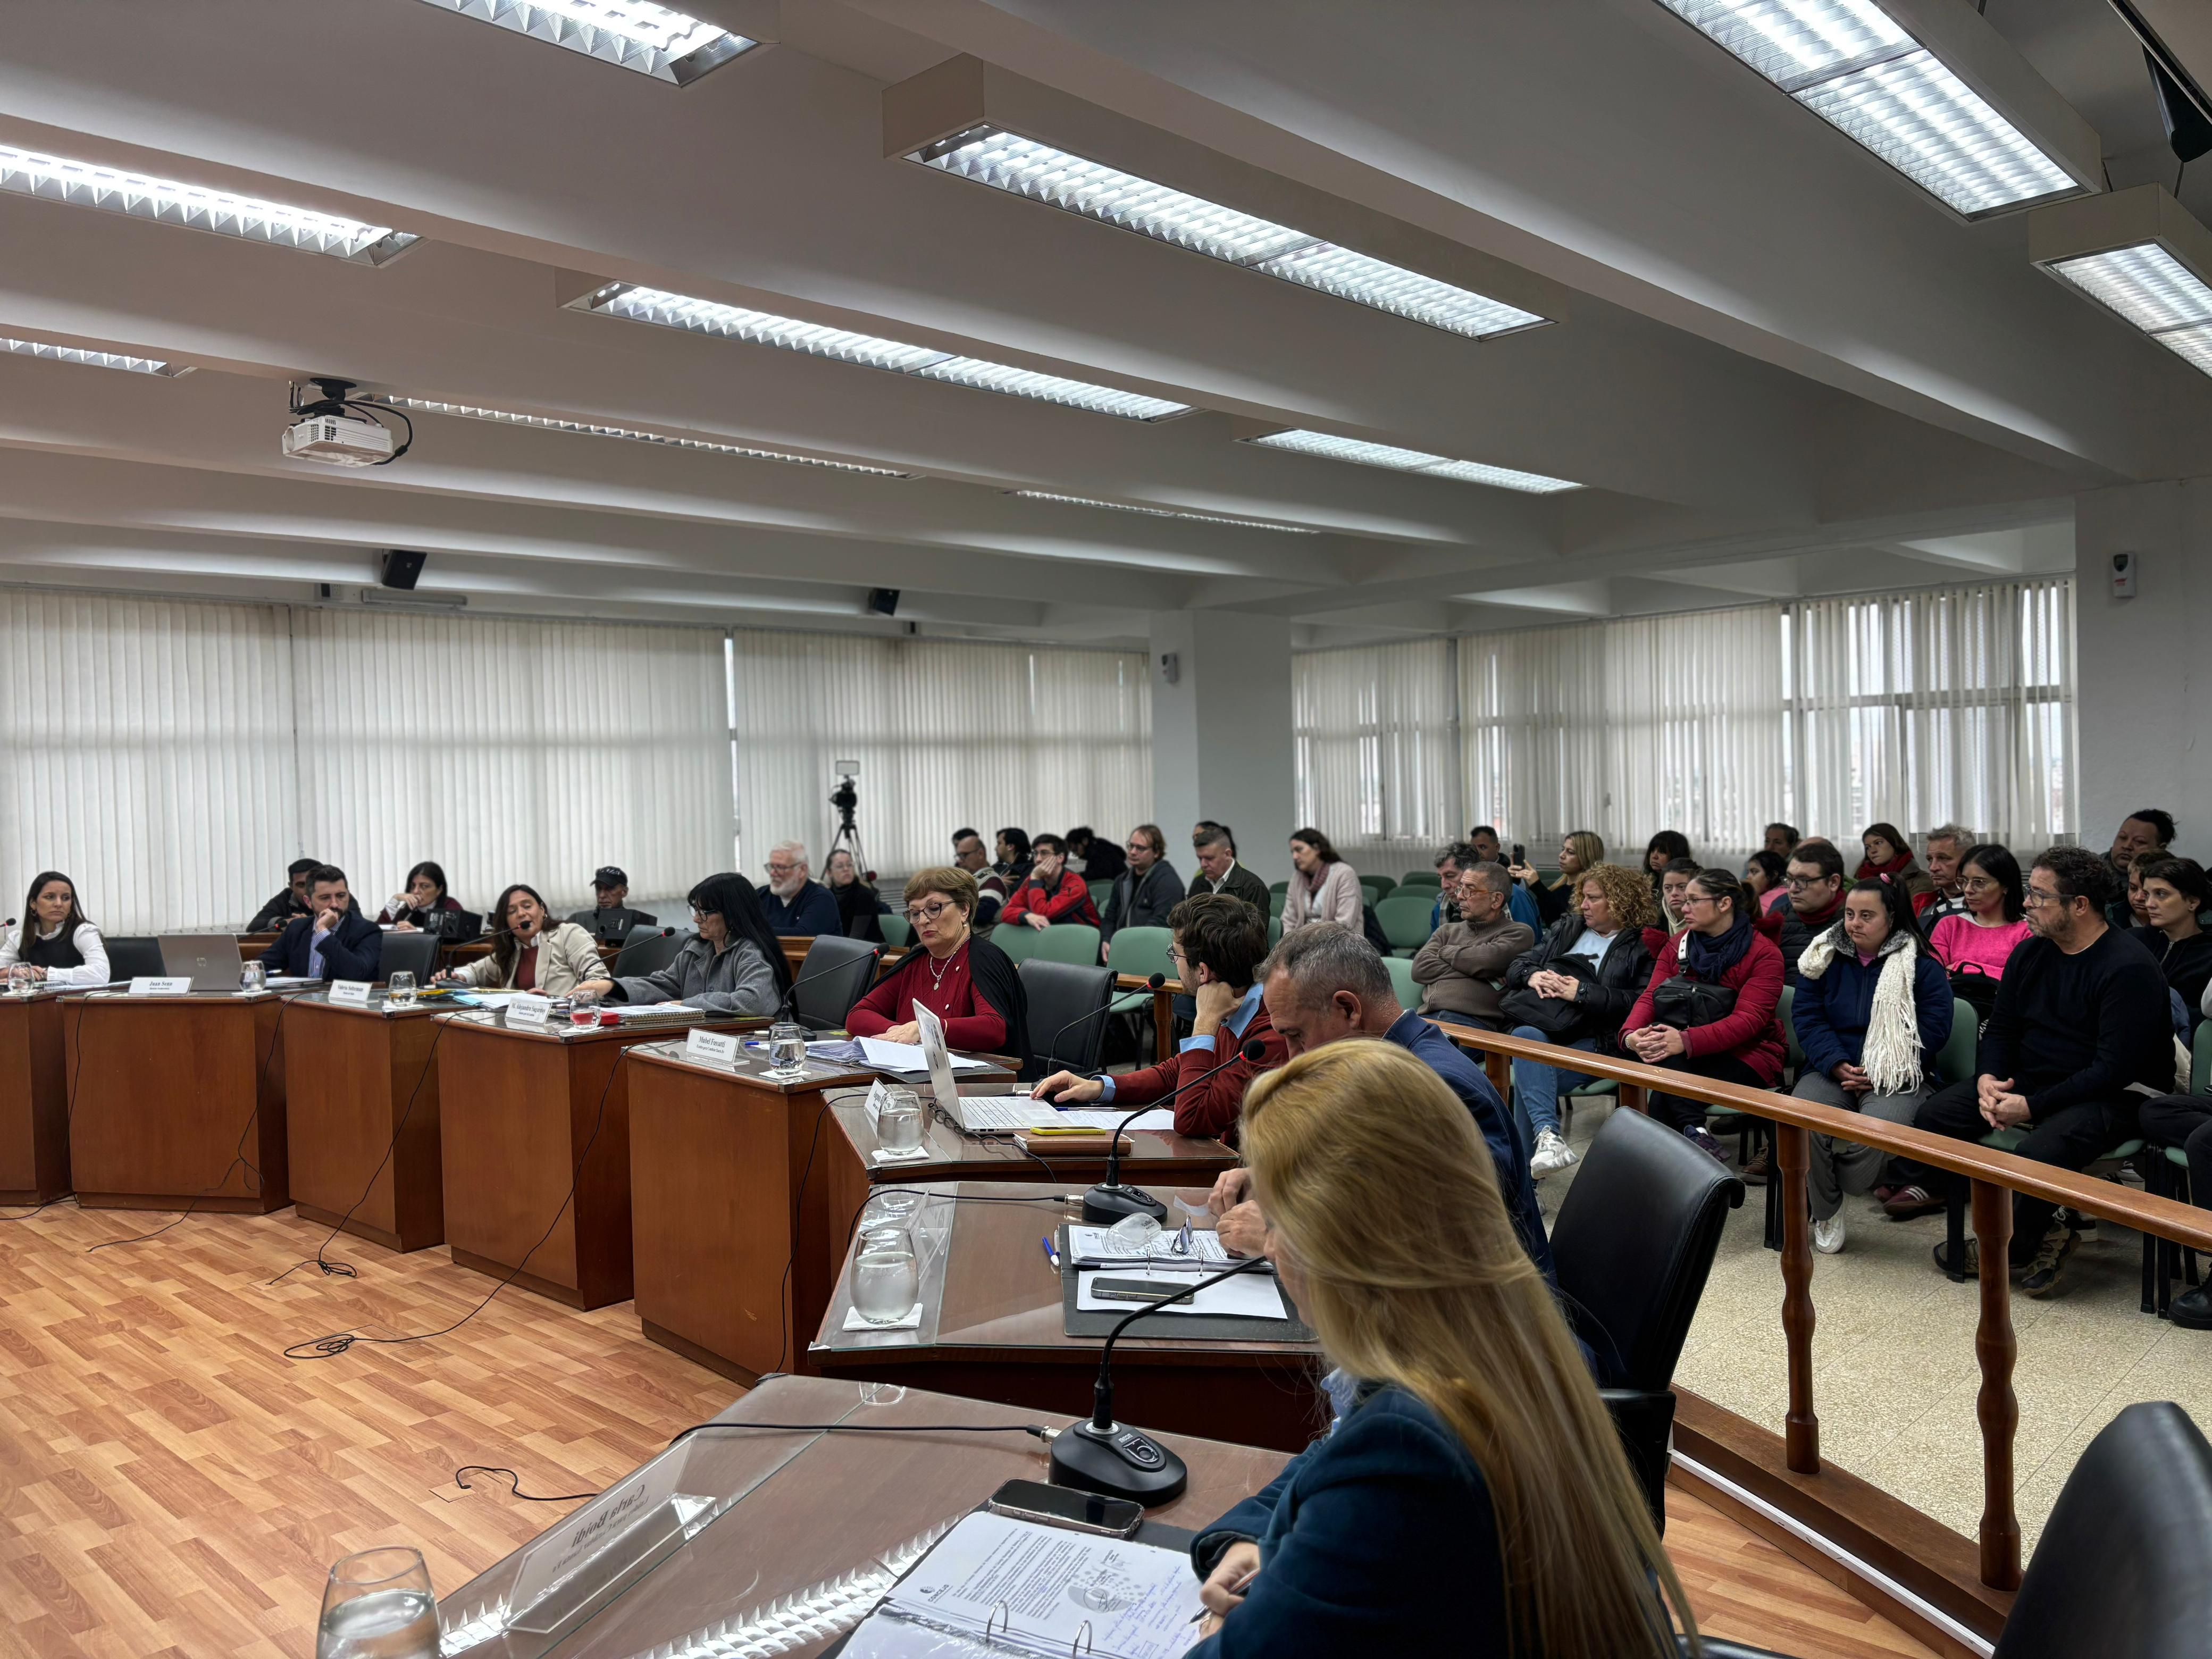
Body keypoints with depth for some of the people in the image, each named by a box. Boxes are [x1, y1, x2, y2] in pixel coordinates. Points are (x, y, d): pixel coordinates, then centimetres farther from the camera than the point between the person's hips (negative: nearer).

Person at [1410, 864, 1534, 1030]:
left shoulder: (1517, 933, 12)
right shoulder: (1448, 931, 27)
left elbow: (1489, 961, -8)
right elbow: (1420, 968, 10)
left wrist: (1447, 952, 10)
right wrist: (1472, 969, 0)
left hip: (1475, 1023, -5)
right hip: (1428, 1018, 5)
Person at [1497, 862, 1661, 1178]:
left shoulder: (1643, 946, 8)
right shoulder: (1566, 929, 26)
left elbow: (1640, 1002, -8)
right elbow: (1516, 965, 23)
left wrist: (1582, 993, -11)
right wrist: (1533, 975, 0)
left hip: (1595, 1039, -4)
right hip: (1541, 1025, 4)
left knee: (1528, 1077, -32)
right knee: (1525, 1037, -35)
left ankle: (1522, 1170, -29)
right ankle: (1547, 1134, -49)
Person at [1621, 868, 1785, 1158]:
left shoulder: (1764, 954, -6)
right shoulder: (1678, 944, 12)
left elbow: (1748, 1020, -19)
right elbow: (1650, 996, 3)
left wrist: (1686, 1042, -34)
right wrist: (1631, 1035, -21)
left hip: (1745, 1055, -4)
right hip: (1688, 1057, 4)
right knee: (1662, 1054, -33)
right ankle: (1695, 1132, -35)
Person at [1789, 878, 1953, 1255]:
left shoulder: (1921, 966, 1)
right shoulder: (1825, 957, 10)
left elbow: (1933, 1030, -6)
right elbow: (1807, 1016, 3)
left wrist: (1879, 1073, -14)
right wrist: (1837, 1065, -14)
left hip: (1897, 1078, -3)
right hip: (1832, 1072, 3)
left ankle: (1834, 1189, -2)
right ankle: (1826, 1212, -5)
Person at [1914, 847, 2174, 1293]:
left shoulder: (2129, 968, -16)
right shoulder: (2030, 954, 7)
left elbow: (2115, 1069, -21)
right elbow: (2001, 1030, 12)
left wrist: (2032, 1107, -23)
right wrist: (1988, 1078, -10)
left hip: (2112, 1098, -8)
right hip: (2028, 1081, 8)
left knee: (2037, 1154, -36)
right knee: (1933, 1116, -9)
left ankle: (2006, 1249, -4)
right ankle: (2039, 1235, -4)